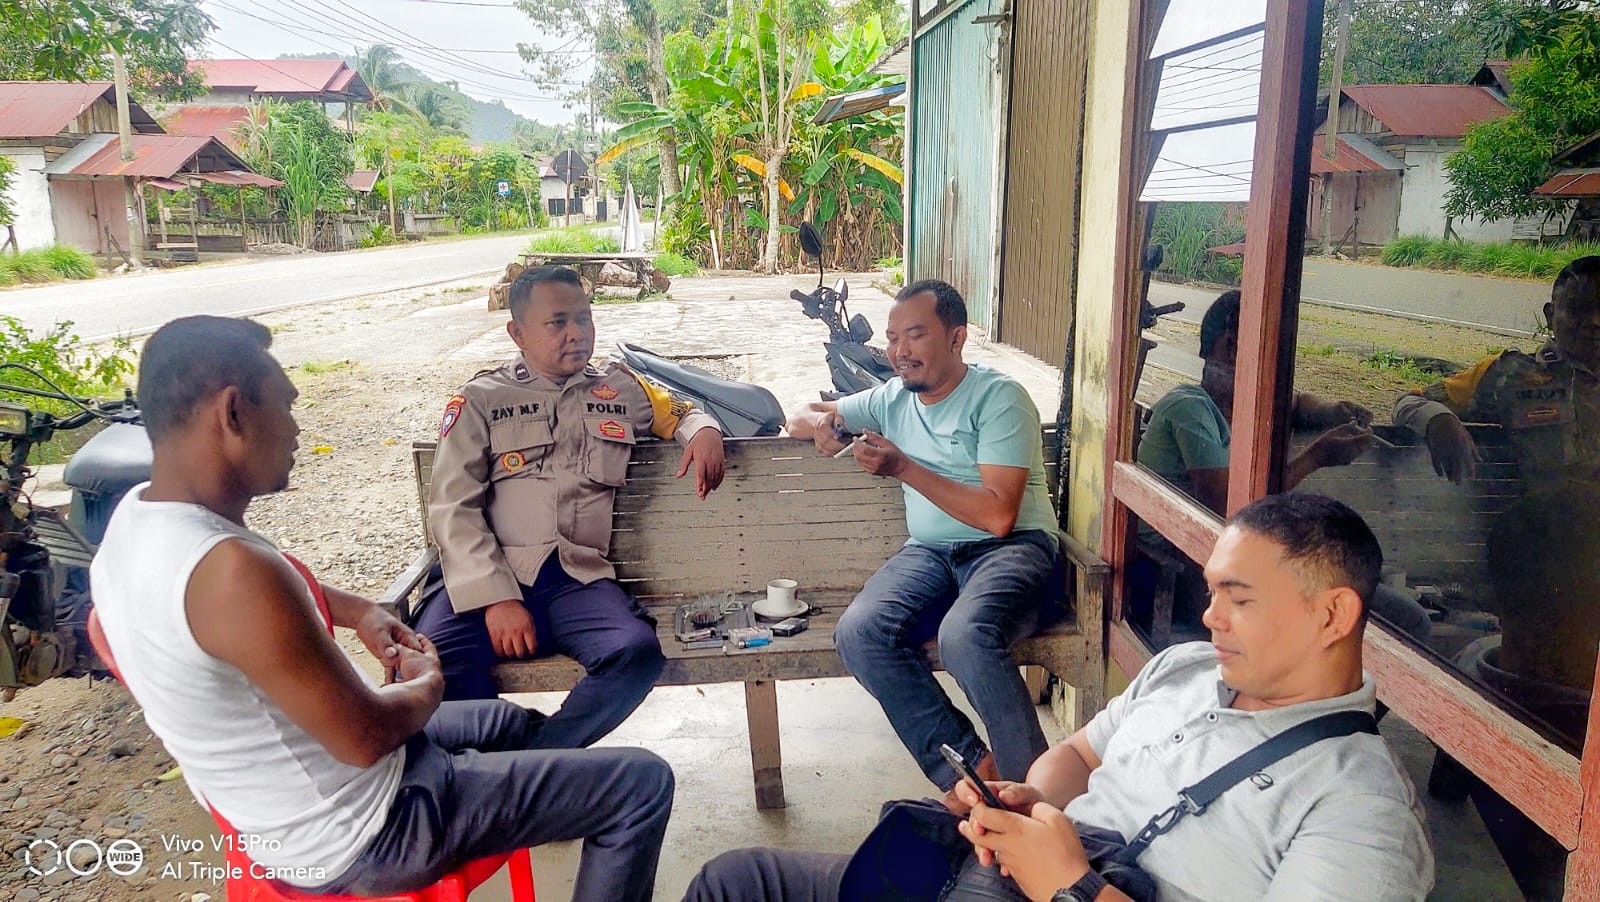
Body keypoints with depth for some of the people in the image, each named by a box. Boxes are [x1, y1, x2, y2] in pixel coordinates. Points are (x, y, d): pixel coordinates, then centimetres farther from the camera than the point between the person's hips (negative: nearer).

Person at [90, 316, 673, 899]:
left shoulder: (133, 519, -4)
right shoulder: (232, 570, -35)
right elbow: (365, 737, -26)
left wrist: (358, 610, 7)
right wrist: (427, 686, -6)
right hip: (356, 836, -9)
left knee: (512, 723, 31)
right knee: (644, 786, -2)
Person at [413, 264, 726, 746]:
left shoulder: (621, 389, 21)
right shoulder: (480, 400, 12)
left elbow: (682, 413, 38)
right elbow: (453, 509, 3)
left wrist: (705, 431, 10)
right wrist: (496, 599, -13)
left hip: (580, 578, 2)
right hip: (489, 577, -1)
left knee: (638, 652, -31)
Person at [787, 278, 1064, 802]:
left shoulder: (998, 396, -4)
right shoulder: (893, 399, 16)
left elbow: (997, 515, -14)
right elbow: (800, 417, 25)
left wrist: (903, 468, -15)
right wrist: (819, 423, 0)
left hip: (1013, 547, -5)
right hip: (930, 552, 6)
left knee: (965, 635, -38)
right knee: (858, 632, -26)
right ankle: (970, 767, -17)